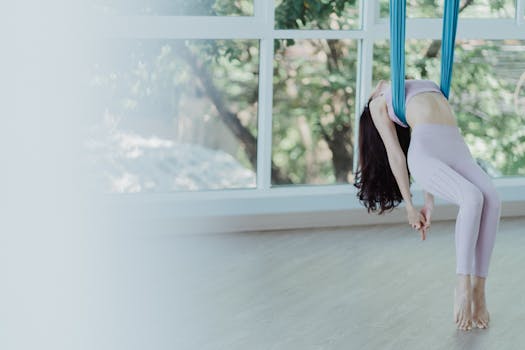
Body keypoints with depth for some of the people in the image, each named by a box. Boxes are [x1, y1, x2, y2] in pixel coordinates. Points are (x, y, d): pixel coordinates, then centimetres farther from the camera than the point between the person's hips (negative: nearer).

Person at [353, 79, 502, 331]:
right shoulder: (379, 106, 23)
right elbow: (395, 153, 12)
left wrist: (429, 204, 13)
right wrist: (409, 206, 4)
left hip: (457, 150, 4)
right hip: (423, 154, -4)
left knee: (492, 200, -27)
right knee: (473, 198, -32)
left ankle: (478, 292, -23)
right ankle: (463, 287, -26)